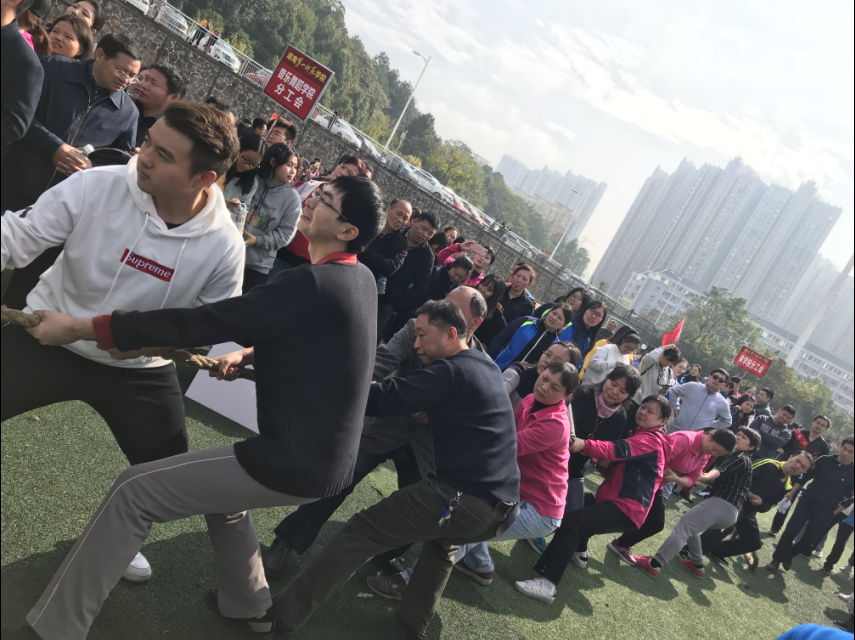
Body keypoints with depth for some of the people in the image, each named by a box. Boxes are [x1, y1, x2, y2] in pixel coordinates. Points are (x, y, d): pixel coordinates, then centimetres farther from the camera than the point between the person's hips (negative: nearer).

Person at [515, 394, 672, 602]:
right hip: (613, 499, 11)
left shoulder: (652, 440, -10)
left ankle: (548, 583, -35)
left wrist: (584, 445, -45)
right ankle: (578, 550, 36)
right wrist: (604, 466, -4)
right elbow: (614, 472, 20)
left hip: (626, 509, -11)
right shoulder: (639, 435, 21)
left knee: (572, 522, -30)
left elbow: (620, 450, -30)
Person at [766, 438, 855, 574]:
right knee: (790, 530, -6)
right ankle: (777, 559, 5)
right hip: (807, 501, 0)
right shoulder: (825, 460, -2)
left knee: (809, 540, 1)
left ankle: (788, 555, 26)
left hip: (825, 512, 0)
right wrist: (792, 492, 6)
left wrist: (834, 513, -1)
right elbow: (806, 476, 5)